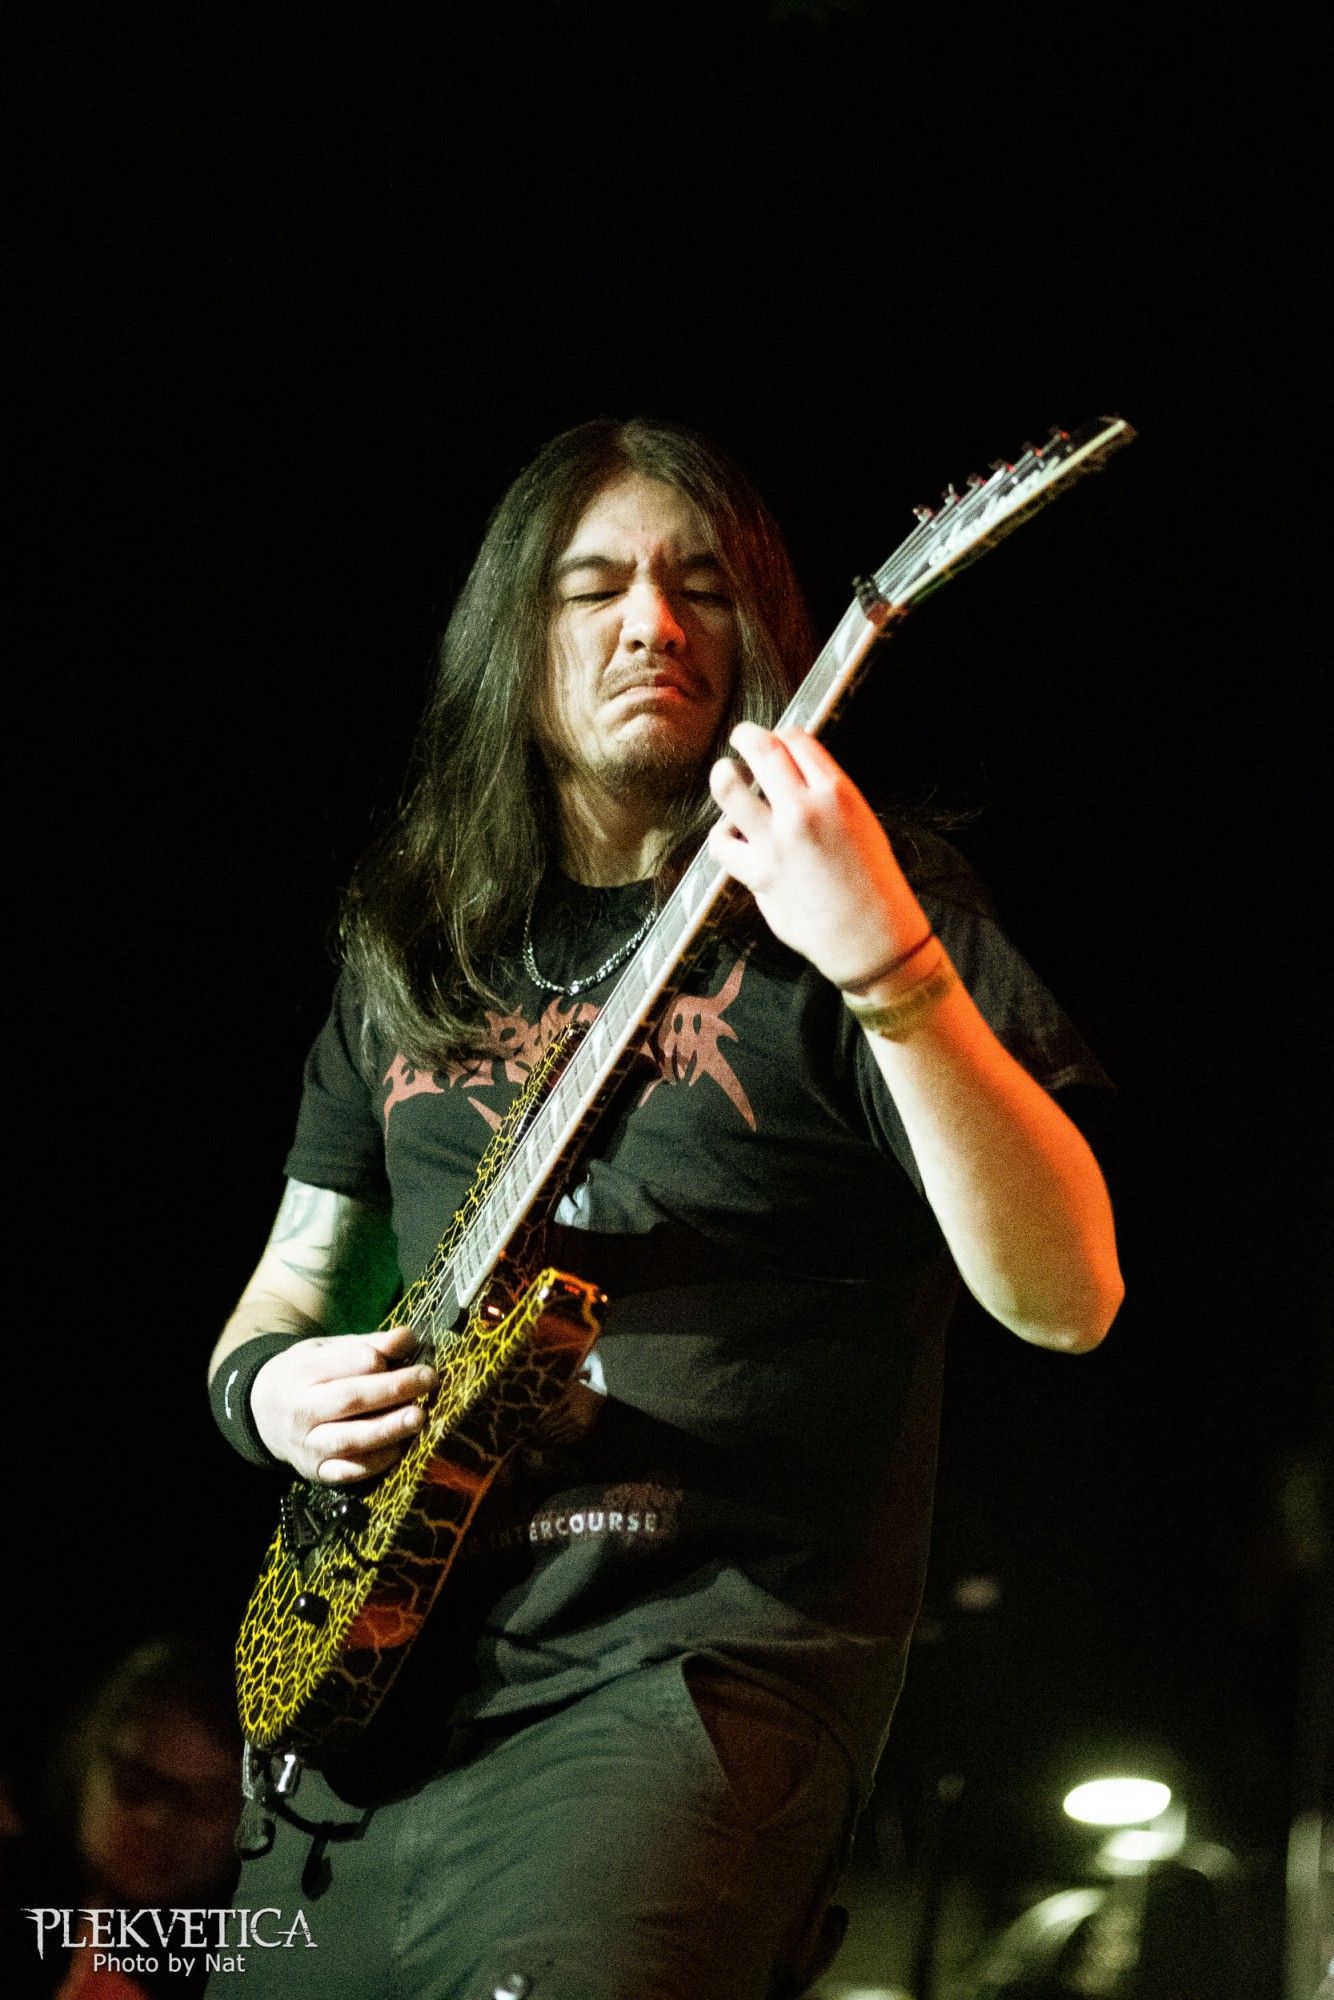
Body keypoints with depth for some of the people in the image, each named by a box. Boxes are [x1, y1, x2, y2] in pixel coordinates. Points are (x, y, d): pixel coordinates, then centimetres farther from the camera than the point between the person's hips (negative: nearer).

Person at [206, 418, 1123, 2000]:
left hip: (706, 1663, -5)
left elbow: (1067, 1295, -13)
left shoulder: (856, 903, 0)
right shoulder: (409, 949, 15)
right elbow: (284, 1293, 25)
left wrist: (886, 962, -25)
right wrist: (265, 1386, 1)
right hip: (370, 1691, 6)